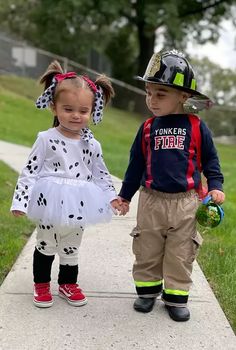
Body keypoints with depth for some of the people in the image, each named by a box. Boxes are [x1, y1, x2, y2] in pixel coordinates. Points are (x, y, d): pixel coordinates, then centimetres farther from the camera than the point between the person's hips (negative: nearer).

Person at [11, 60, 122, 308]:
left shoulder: (92, 145, -1)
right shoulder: (46, 139, -11)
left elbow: (100, 173, 10)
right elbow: (29, 171, -10)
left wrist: (111, 195, 2)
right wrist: (20, 201, -15)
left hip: (77, 207, 3)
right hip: (50, 205, -2)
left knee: (71, 248, 16)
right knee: (45, 245, 13)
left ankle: (68, 284, 36)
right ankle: (41, 285, 33)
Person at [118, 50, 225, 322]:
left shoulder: (196, 127, -4)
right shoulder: (148, 128, 1)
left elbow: (210, 159, 7)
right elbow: (136, 164, 10)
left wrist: (215, 186, -5)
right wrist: (125, 195, 13)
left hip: (184, 203, -2)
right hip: (151, 200, 2)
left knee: (180, 253, 8)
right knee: (147, 250, 11)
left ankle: (176, 297, 21)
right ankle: (147, 290, 29)